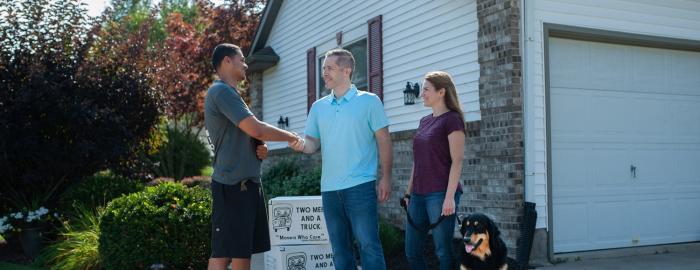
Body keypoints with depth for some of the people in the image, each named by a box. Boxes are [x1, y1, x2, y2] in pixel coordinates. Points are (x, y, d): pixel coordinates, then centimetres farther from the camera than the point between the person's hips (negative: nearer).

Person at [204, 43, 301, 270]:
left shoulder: (229, 94, 22)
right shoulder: (221, 91, -9)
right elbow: (256, 129, -18)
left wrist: (260, 149, 6)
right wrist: (291, 137, -3)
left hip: (247, 182, 10)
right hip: (232, 185, -10)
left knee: (243, 251, 11)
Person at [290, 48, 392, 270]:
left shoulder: (369, 101, 0)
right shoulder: (318, 107, 12)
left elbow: (383, 140, -2)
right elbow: (313, 142, 9)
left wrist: (386, 178, -8)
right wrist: (302, 145, -15)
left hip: (360, 185, -5)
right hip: (329, 188, 5)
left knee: (369, 245, -5)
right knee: (340, 249, 12)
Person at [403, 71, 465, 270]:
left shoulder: (452, 119, -5)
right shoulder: (424, 121, 17)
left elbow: (457, 161, -12)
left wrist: (450, 197, -18)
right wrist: (409, 193, 17)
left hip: (440, 194, -8)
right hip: (419, 195, 8)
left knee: (443, 250, -3)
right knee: (411, 251, 9)